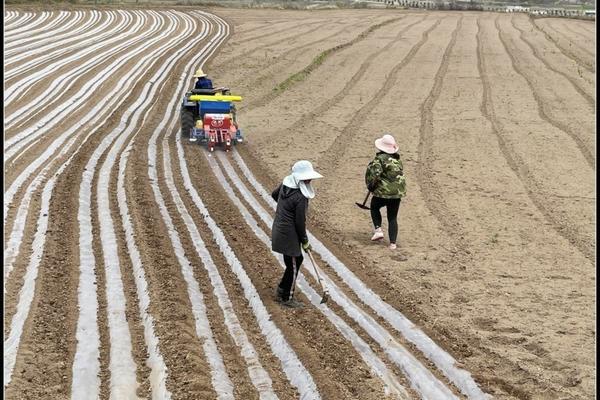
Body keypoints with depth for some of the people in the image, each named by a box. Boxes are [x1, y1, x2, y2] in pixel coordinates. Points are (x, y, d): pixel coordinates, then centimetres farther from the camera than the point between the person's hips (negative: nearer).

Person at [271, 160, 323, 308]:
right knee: (293, 265, 6)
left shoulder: (285, 183, 0)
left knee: (297, 259, 22)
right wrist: (305, 242, -6)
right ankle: (287, 298, 19)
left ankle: (282, 289, 33)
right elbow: (300, 222, -19)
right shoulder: (300, 197, -25)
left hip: (279, 229, 9)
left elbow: (274, 194, 21)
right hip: (289, 235, -9)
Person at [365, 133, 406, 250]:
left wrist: (370, 186, -4)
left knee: (374, 208, 24)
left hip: (383, 192, -5)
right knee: (392, 217, 13)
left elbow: (374, 174, -22)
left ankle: (378, 230, 8)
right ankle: (393, 243, 9)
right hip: (398, 191, 5)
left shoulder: (379, 159, -13)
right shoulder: (397, 158, 8)